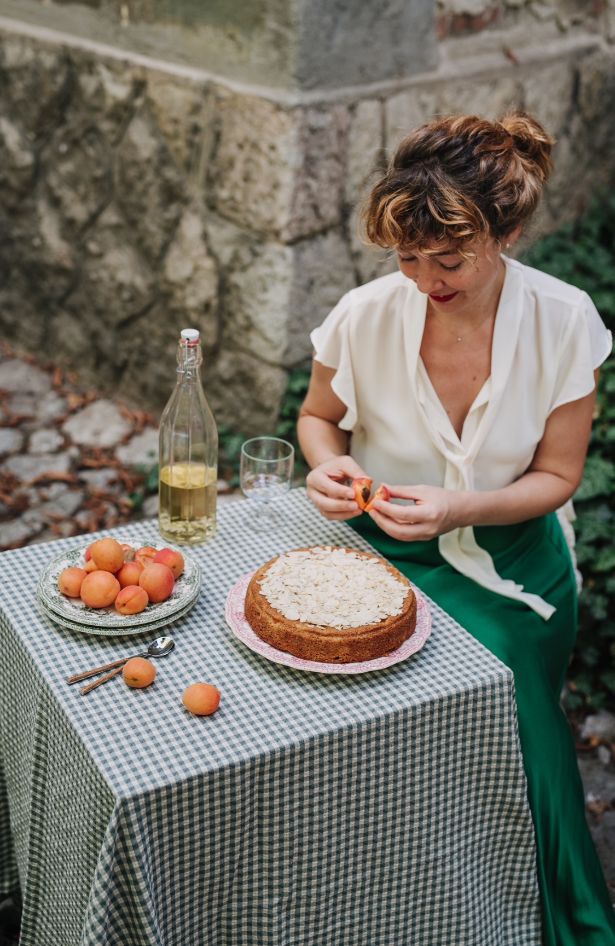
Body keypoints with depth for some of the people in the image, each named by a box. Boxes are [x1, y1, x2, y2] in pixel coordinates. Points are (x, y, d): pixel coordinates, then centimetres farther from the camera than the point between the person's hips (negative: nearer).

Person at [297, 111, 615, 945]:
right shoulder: (366, 315, -13)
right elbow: (318, 416, 8)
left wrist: (455, 509, -22)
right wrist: (328, 464, -16)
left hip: (511, 561, 0)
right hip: (388, 555, 0)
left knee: (512, 714, -22)